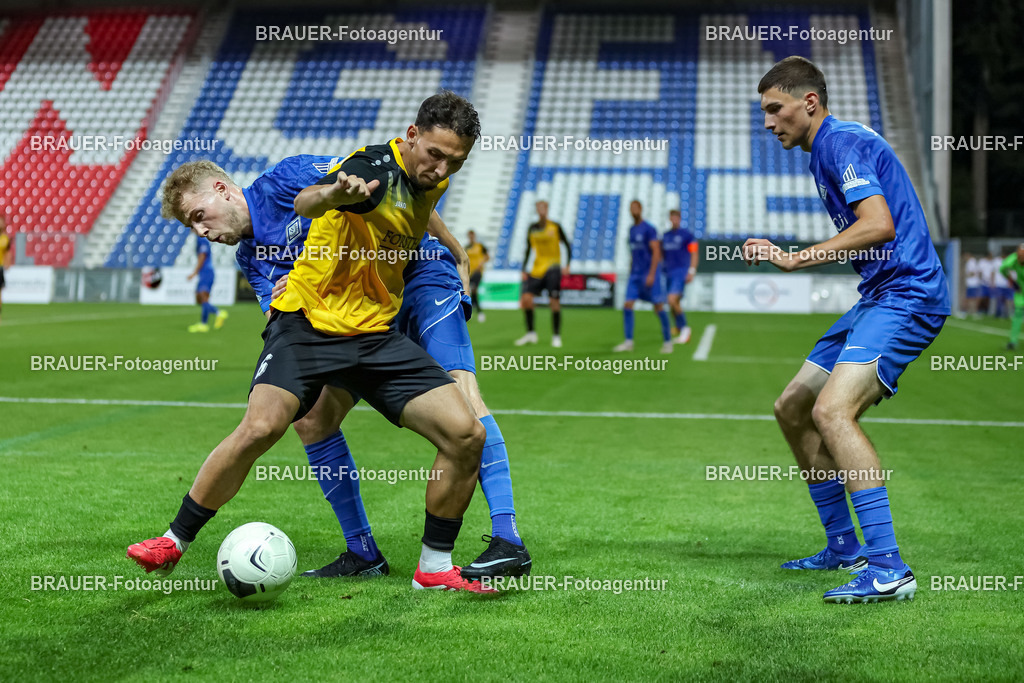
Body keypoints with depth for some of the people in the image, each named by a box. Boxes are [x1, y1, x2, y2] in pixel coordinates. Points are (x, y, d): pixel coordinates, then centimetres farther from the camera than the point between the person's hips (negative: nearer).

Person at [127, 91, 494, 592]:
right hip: (309, 320, -6)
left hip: (378, 335, 6)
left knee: (467, 434, -7)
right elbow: (306, 202, -39)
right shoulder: (375, 167, -17)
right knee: (260, 427, -27)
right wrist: (334, 193, -59)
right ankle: (174, 541, -5)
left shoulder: (432, 179, 8)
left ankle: (435, 567, 10)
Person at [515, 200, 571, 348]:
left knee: (555, 302, -7)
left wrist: (567, 265, -7)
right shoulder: (532, 228, 6)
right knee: (526, 298, -10)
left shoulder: (555, 227, -3)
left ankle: (556, 337, 4)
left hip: (553, 268, -3)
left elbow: (567, 246, 3)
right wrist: (524, 270, 7)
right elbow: (528, 250, 14)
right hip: (537, 269, 3)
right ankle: (531, 333, 4)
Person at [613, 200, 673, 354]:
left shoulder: (648, 229, -9)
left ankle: (667, 341, 8)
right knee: (627, 305, -5)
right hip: (635, 274, 7)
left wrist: (652, 274, -19)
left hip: (650, 273, -7)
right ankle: (628, 341, -2)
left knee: (658, 307, -3)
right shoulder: (631, 229, 13)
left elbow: (656, 252, -13)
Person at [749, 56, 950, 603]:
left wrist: (798, 259, -25)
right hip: (878, 296, 11)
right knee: (792, 408, 14)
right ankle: (843, 547, 23)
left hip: (906, 296, -11)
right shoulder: (825, 151, 19)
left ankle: (888, 568, -29)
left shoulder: (844, 142, -13)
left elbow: (880, 225, -26)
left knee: (832, 410, -27)